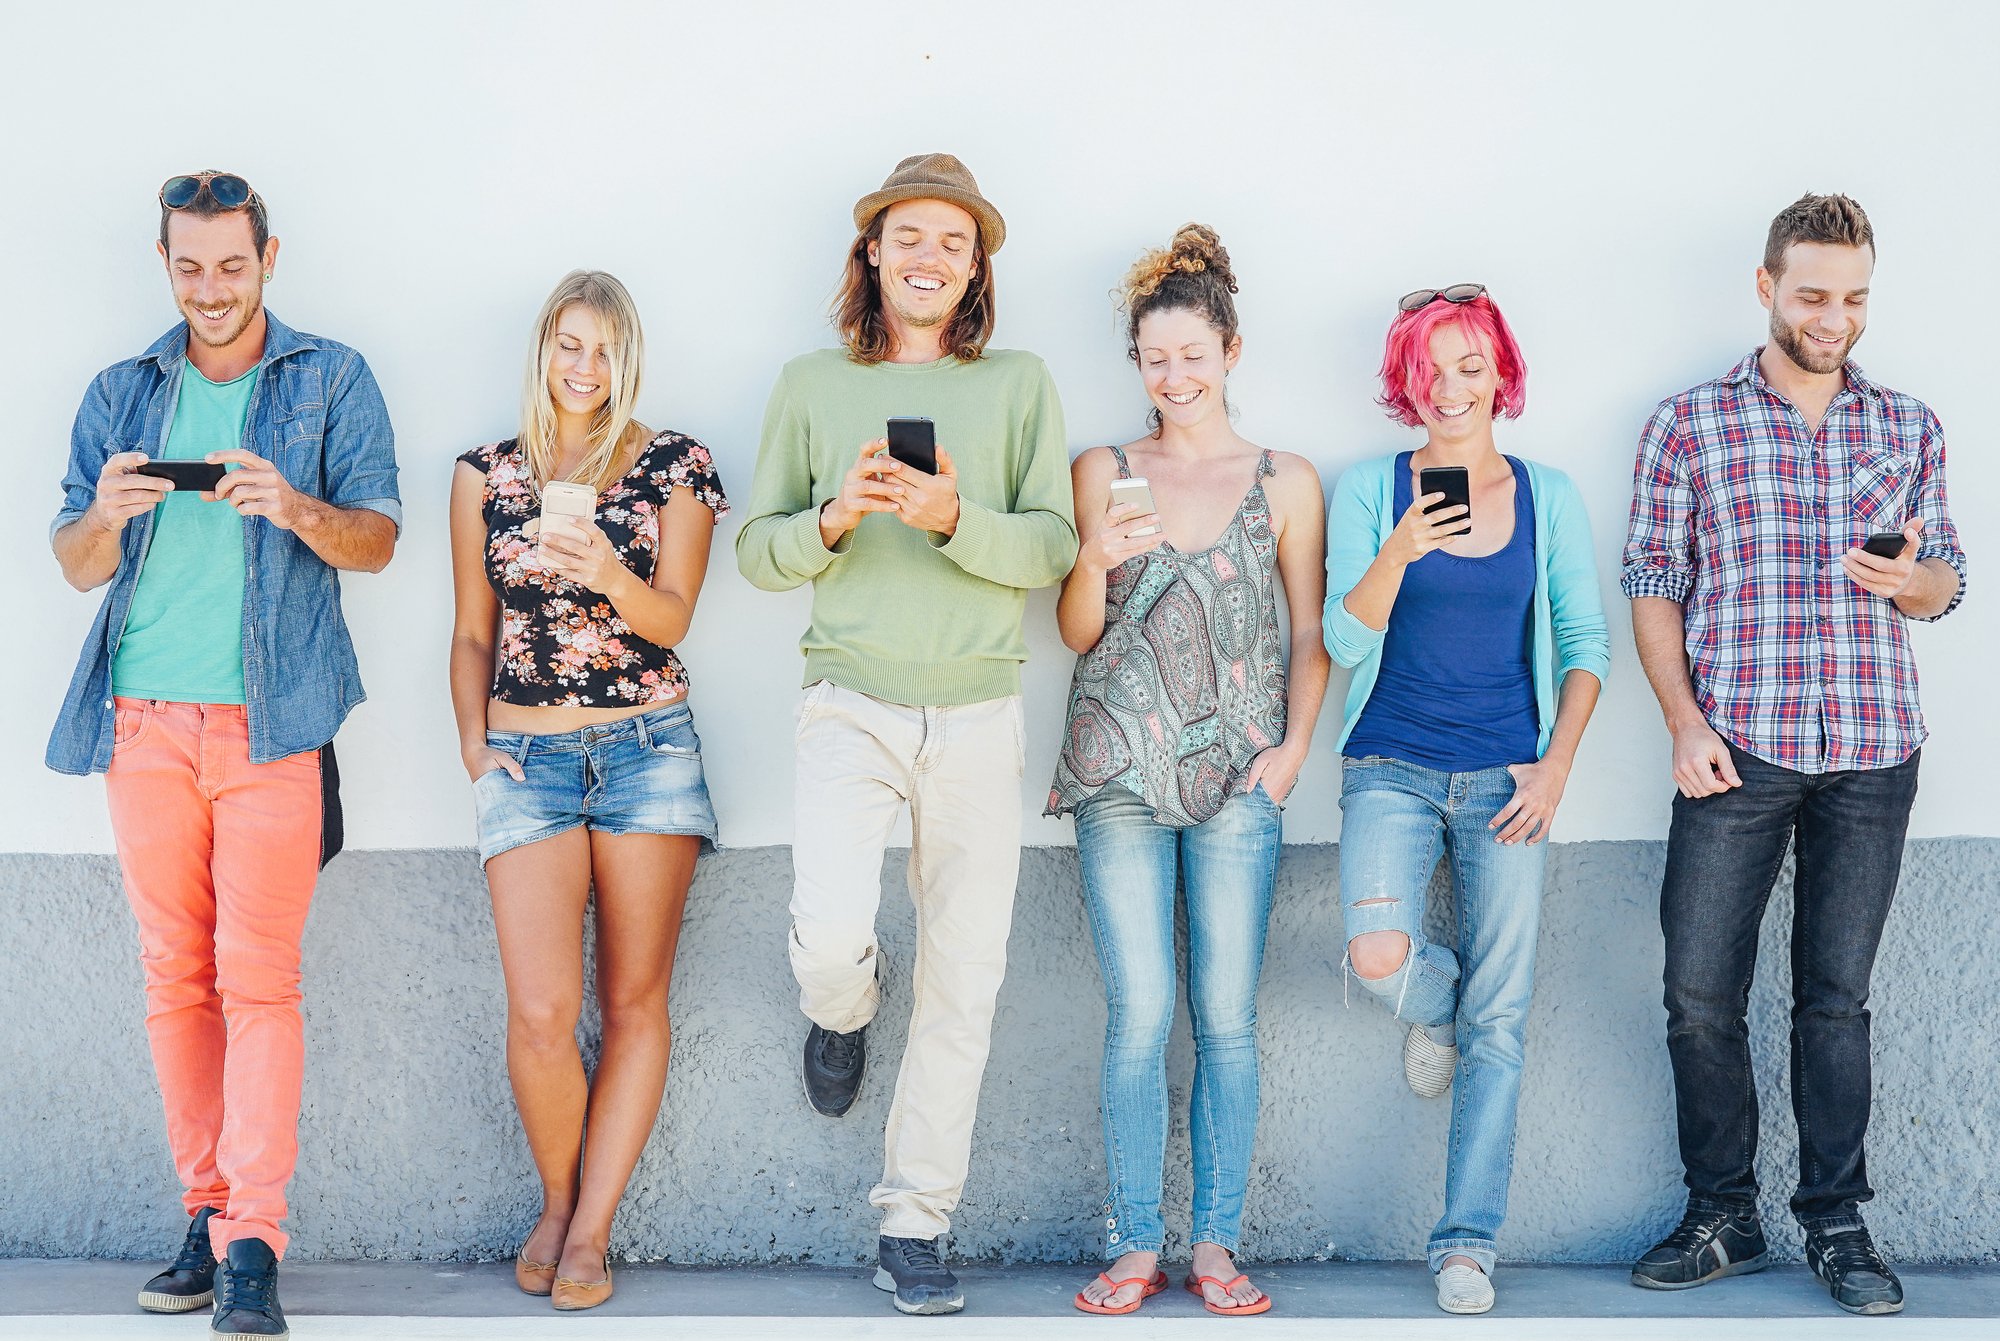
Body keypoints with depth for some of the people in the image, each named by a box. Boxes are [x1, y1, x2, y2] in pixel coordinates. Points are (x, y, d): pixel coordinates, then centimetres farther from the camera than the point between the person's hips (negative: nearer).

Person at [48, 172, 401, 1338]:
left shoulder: (332, 379, 9)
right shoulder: (121, 395, 17)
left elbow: (378, 539, 2)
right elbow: (74, 564, 14)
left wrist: (297, 510, -19)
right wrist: (106, 515, -10)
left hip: (271, 717, -3)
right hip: (145, 717, 3)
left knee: (257, 977, -10)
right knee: (175, 977, 4)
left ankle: (253, 1245, -11)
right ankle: (208, 1211, 12)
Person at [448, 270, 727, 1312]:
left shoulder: (673, 465, 4)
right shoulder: (486, 474, 10)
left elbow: (673, 618, -3)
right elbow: (473, 632, 16)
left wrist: (608, 574, -23)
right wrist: (472, 740, 4)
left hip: (648, 748, 0)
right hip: (526, 758, 1)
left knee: (634, 1000, 0)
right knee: (540, 1012, -11)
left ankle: (591, 1226, 9)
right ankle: (556, 1198, 13)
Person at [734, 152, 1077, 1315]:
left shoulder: (1018, 384, 6)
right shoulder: (812, 386, 8)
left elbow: (1055, 546, -1)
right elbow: (757, 548, 7)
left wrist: (953, 518, -18)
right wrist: (834, 519, -13)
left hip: (979, 714, 1)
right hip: (852, 704, -1)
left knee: (964, 978, 2)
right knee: (830, 935, -20)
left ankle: (917, 1225, 16)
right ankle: (845, 1009, 20)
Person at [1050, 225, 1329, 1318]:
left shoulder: (1285, 482, 8)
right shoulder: (1101, 474, 9)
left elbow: (1312, 631, 9)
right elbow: (1077, 632, 7)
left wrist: (1294, 744, -4)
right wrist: (1098, 559, -12)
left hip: (1237, 776, 0)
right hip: (1120, 774, 0)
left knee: (1227, 1015, 0)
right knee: (1139, 1012, -3)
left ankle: (1216, 1243, 8)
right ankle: (1134, 1245, 5)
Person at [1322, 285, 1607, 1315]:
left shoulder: (1548, 496, 5)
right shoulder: (1371, 488, 1)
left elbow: (1584, 641, 9)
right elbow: (1345, 640, -4)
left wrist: (1555, 766, -2)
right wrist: (1397, 554, -22)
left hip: (1506, 778, 1)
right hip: (1392, 766, -1)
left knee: (1498, 1020, -1)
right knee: (1381, 960, -24)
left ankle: (1468, 1241, 9)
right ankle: (1432, 1002, 15)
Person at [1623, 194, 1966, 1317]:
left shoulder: (1910, 427, 12)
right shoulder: (1692, 424, 5)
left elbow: (1949, 583, 15)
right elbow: (1653, 582, 4)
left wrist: (1908, 578, -10)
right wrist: (1685, 722, -8)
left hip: (1872, 757, 2)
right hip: (1736, 751, -1)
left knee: (1839, 995, 6)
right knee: (1701, 993, -2)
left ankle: (1838, 1223, 15)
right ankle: (1723, 1218, 12)